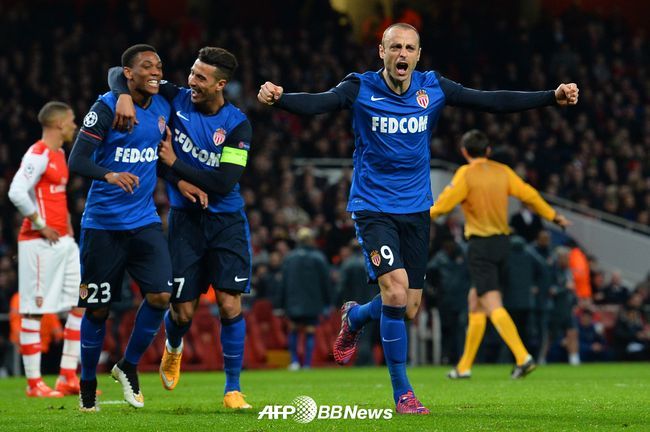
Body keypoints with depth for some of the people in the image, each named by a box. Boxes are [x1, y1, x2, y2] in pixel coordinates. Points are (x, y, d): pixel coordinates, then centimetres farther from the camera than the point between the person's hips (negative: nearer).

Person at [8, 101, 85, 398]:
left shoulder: (59, 155, 16)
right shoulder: (37, 155, -13)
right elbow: (17, 193, -24)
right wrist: (41, 225, -18)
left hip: (63, 240, 10)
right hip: (39, 243, -10)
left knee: (82, 304, 7)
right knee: (34, 311, -3)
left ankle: (68, 377, 11)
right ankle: (34, 384, 1)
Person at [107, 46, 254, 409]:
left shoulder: (237, 125, -12)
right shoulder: (176, 99, -5)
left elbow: (224, 183, -19)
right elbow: (119, 73, -1)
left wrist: (175, 163, -16)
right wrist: (125, 95, -24)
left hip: (226, 219, -1)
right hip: (185, 217, 1)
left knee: (231, 305, -10)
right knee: (183, 311, 1)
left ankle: (233, 388, 3)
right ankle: (173, 348, 37)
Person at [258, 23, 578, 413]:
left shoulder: (433, 88, -1)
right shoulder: (361, 89, -10)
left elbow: (492, 101, -1)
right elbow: (316, 103, -26)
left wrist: (553, 97, -7)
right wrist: (278, 98, -47)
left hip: (416, 208, 4)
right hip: (373, 208, -4)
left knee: (408, 309, 5)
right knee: (395, 289, -21)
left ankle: (354, 317, 40)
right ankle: (402, 392, -5)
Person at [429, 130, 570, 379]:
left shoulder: (466, 174, -8)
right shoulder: (502, 171, 6)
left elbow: (444, 204, -12)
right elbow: (529, 195, 8)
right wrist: (554, 217, 21)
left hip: (480, 245, -6)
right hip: (502, 242, 6)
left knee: (493, 306, -11)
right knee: (475, 301, 17)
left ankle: (523, 357, -27)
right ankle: (464, 366, 20)